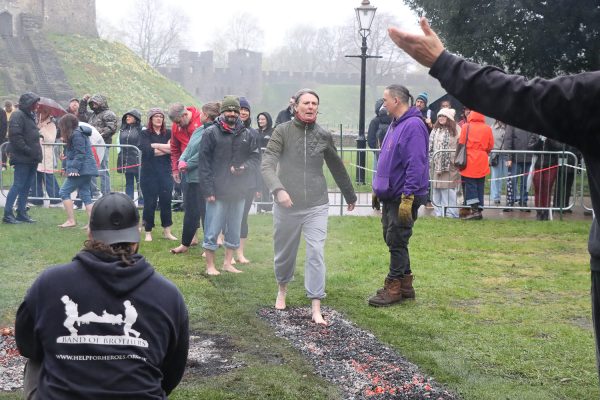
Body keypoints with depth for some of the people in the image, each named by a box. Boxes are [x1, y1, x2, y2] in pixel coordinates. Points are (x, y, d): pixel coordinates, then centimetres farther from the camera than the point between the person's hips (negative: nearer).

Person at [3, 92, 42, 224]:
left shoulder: (30, 116, 18)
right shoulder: (18, 116, -11)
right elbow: (15, 137, -19)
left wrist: (37, 153, 13)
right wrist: (28, 150, -20)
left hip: (32, 159, 9)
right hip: (22, 159, -9)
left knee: (27, 186, 11)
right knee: (18, 185, -7)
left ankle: (21, 213, 18)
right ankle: (7, 214, -3)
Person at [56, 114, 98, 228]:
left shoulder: (76, 134, -12)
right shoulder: (80, 132, 19)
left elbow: (80, 154, -19)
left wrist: (74, 169, -21)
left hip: (81, 170, -10)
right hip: (85, 170, 10)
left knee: (64, 192, -4)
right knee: (85, 195, 8)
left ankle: (71, 220, -4)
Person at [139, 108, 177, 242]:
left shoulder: (168, 133, 9)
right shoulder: (145, 134, 1)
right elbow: (147, 151, -13)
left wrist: (156, 146, -11)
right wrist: (165, 149, -7)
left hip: (165, 173, 3)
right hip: (149, 174, -2)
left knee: (166, 201, 3)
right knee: (149, 203, 1)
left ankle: (167, 231, 14)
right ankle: (148, 232, 11)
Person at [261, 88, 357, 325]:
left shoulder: (324, 136, 5)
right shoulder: (282, 131, -3)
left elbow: (337, 168, 17)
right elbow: (267, 164, -12)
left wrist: (350, 196, 25)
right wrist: (278, 189, -28)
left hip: (317, 206, 1)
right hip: (287, 205, -1)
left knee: (316, 254, -6)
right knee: (284, 252, 14)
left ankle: (316, 309, -3)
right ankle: (282, 289, 42)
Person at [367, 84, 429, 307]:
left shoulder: (413, 126, -18)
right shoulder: (395, 125, 14)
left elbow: (416, 165, -24)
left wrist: (408, 197, -26)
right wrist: (378, 188, 21)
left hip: (404, 197, -10)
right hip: (390, 195, 10)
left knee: (397, 242, -2)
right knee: (393, 240, 15)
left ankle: (393, 288, 8)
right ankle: (405, 285, 25)